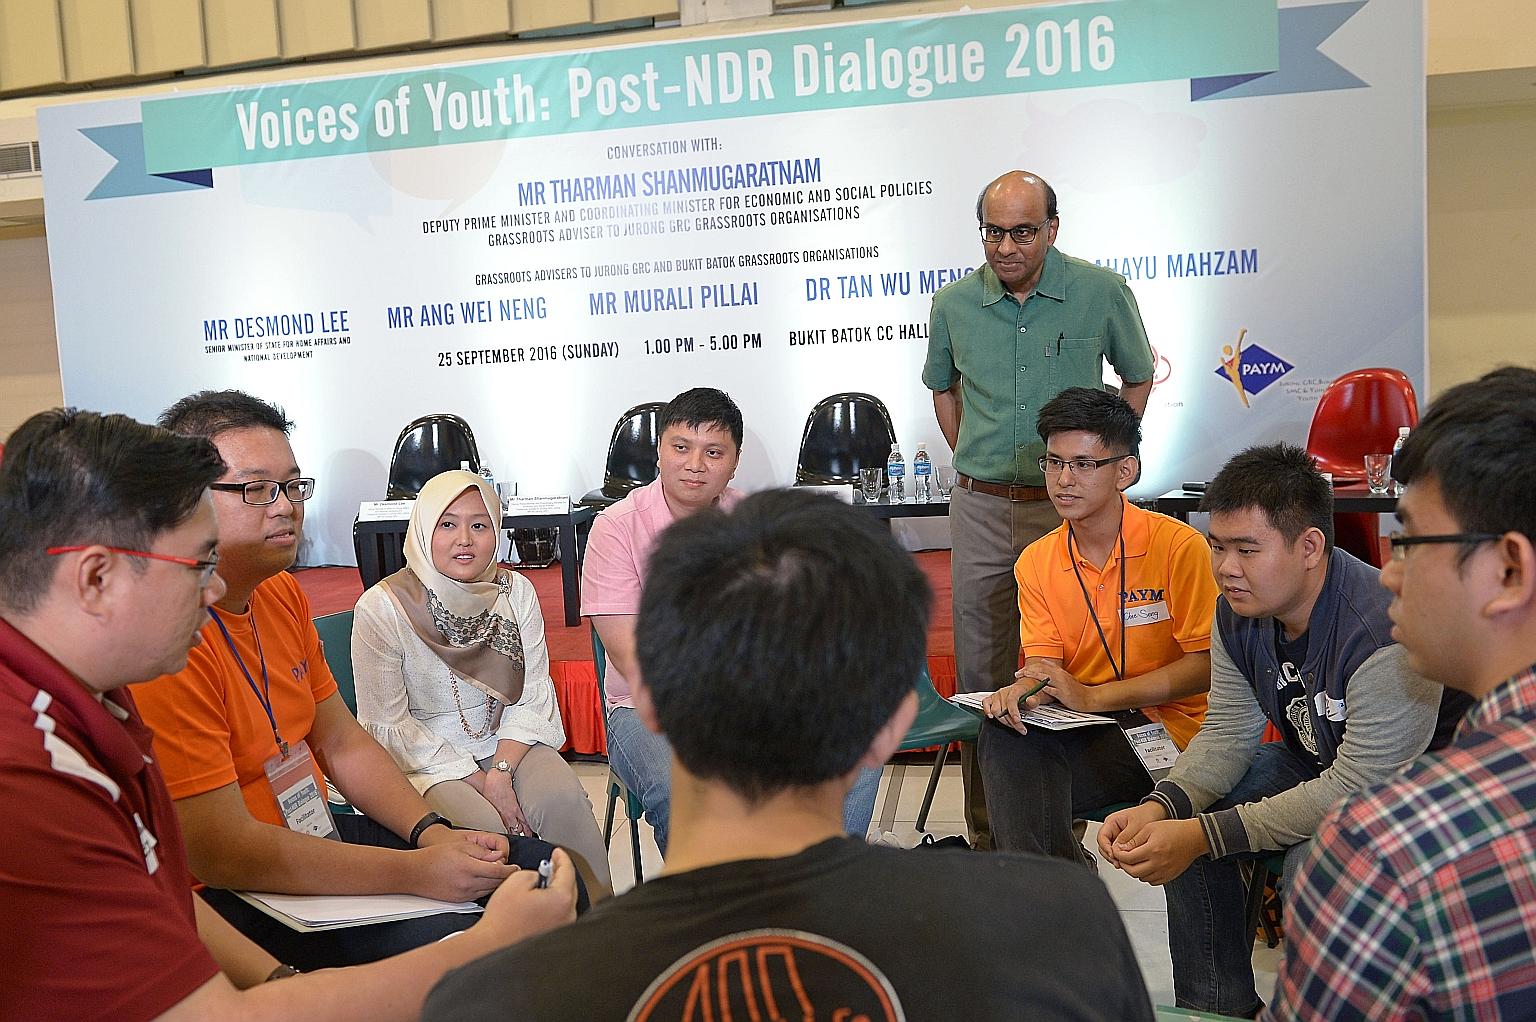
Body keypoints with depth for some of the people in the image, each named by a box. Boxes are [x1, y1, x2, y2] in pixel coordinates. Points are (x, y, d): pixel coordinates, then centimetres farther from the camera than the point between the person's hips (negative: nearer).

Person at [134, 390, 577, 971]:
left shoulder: (282, 594, 6)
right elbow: (222, 852, -25)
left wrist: (433, 833, -5)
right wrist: (415, 872, -25)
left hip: (314, 838, 9)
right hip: (230, 897, -9)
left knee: (547, 871, 6)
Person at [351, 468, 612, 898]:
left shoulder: (516, 591, 0)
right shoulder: (381, 608, -12)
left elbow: (534, 695, -1)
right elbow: (388, 724, -11)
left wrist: (501, 773, -17)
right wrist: (477, 781, -16)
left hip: (507, 743, 3)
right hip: (425, 761, -3)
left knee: (561, 799, -26)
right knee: (485, 827, -30)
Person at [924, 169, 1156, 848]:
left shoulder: (1102, 293, -4)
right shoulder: (954, 304, 2)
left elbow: (1138, 378, 11)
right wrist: (969, 459, 11)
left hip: (1069, 507, -2)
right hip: (980, 507, 2)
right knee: (980, 677, 8)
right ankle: (986, 838, 21)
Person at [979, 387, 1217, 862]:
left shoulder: (1179, 546, -8)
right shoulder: (1035, 563, 7)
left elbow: (1207, 665, -10)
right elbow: (1043, 662, 3)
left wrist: (1093, 696, -17)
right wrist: (1025, 689, -23)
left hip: (1164, 732, -5)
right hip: (1081, 731, 5)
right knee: (1002, 732, -27)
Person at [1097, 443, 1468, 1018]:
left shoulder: (1383, 632, -35)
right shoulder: (1238, 611, -10)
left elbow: (1357, 790, -33)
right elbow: (1229, 733, -4)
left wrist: (1204, 835, -35)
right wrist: (1158, 807, -24)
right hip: (1321, 762, 8)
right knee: (1182, 820, -8)